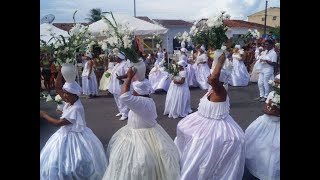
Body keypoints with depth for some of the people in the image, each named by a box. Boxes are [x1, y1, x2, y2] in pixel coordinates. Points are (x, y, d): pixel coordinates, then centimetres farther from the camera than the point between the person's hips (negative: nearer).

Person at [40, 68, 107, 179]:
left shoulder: (76, 108, -28)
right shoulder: (70, 101, -3)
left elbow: (58, 123, -23)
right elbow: (57, 88, 0)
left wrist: (44, 115, -10)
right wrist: (60, 72, -12)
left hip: (74, 137, -9)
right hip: (66, 135, 9)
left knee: (74, 164, 4)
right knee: (56, 163, 19)